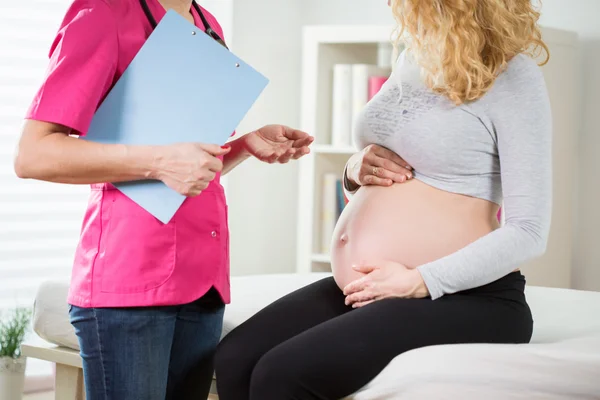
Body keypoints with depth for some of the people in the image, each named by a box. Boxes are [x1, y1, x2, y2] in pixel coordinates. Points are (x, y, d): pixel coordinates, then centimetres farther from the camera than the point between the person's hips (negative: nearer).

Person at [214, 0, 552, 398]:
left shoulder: (513, 77, -11)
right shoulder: (413, 56, 12)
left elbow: (529, 232, -16)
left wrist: (419, 282, -21)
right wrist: (357, 171, 2)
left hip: (463, 298, -8)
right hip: (364, 289, 8)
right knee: (234, 359, -13)